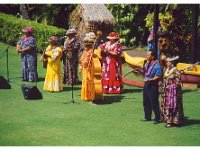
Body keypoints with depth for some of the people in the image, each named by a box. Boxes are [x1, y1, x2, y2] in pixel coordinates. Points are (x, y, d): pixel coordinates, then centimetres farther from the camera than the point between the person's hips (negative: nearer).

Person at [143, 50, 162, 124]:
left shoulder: (157, 66, -16)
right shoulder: (147, 64, 9)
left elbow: (158, 77, -20)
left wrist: (149, 80, -23)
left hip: (153, 86, -8)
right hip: (146, 85, 9)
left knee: (154, 103, -2)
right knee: (146, 103, 15)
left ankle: (157, 119, 7)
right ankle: (147, 117, 27)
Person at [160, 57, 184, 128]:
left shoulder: (175, 71, -12)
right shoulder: (166, 70, 11)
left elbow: (178, 82, -13)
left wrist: (170, 86, -14)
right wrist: (164, 86, 8)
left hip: (173, 90, -8)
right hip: (166, 90, 8)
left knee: (172, 105, -6)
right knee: (166, 104, 9)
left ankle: (171, 120, -1)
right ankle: (168, 119, 17)